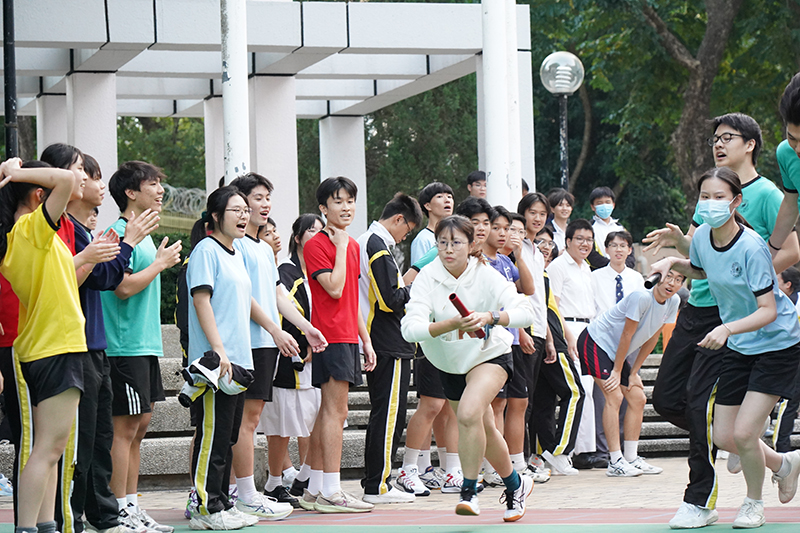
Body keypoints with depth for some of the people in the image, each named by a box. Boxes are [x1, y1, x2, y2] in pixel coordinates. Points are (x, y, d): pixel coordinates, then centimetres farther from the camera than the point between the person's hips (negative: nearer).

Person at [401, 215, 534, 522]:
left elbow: (524, 312, -32)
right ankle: (515, 485, 42)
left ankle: (469, 492, -16)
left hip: (489, 354, -3)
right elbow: (410, 328, -31)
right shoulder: (427, 278, -18)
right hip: (449, 361, 4)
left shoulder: (485, 275, -21)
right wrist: (452, 324, -46)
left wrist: (489, 318, -49)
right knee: (484, 431, 17)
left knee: (468, 414, -29)